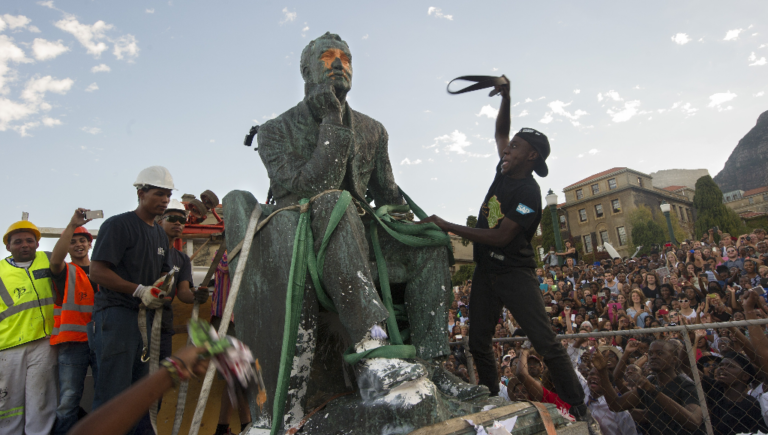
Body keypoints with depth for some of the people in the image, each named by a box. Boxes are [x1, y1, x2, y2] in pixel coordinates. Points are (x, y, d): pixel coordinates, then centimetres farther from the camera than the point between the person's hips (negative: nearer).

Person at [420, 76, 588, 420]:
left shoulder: (529, 192, -16)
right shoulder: (504, 172, 7)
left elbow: (500, 237, -22)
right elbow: (500, 133, 23)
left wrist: (448, 227, -21)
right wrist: (506, 99, 9)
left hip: (515, 272, -8)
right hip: (485, 271, 8)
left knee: (546, 343, -10)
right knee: (478, 345, 10)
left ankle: (579, 410, 3)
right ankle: (492, 402, 26)